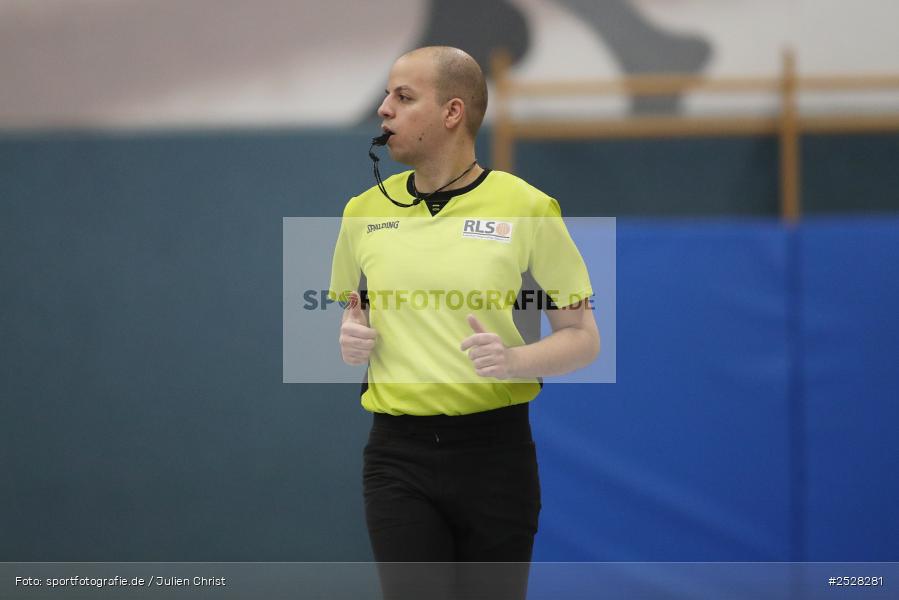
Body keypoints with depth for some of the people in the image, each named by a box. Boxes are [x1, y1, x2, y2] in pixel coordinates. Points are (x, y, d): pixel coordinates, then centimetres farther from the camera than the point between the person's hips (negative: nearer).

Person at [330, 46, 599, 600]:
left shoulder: (527, 209, -4)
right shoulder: (364, 211, 8)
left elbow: (583, 339, 0)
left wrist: (514, 359, -19)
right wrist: (351, 339, 0)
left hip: (496, 451, -2)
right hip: (397, 454, 2)